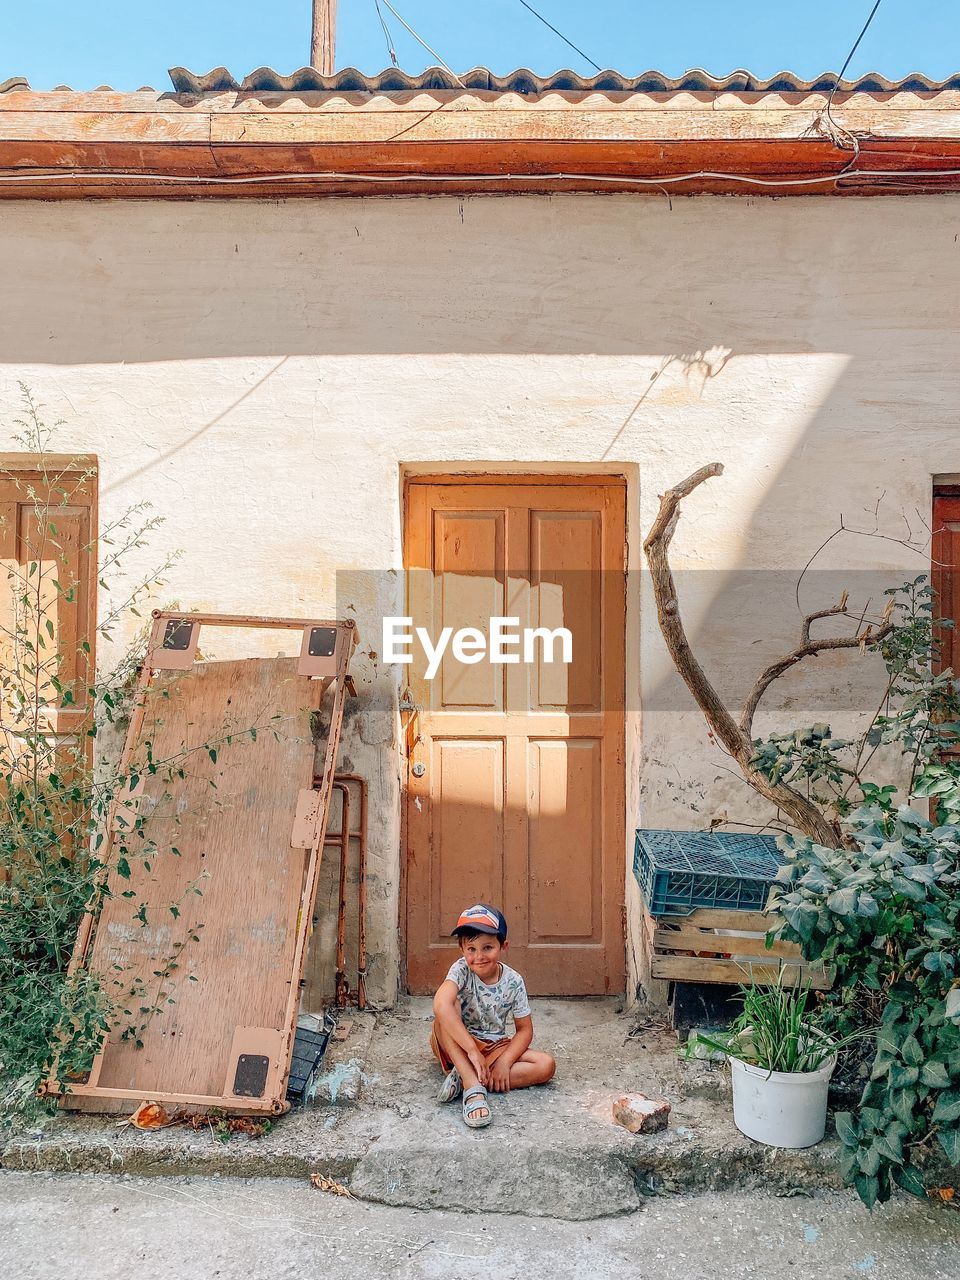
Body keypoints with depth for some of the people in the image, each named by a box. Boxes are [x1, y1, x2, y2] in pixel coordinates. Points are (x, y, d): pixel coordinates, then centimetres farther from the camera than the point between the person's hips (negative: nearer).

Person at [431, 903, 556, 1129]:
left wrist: (504, 1062, -20)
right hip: (458, 1046, -3)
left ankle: (464, 1078, -25)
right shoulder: (461, 970, -21)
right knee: (447, 1010, -33)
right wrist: (472, 1051, -42)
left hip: (495, 1046, 3)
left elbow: (524, 1029, -4)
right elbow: (441, 1005, -40)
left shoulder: (513, 981, -11)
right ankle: (473, 1087, -37)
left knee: (546, 1066, -20)